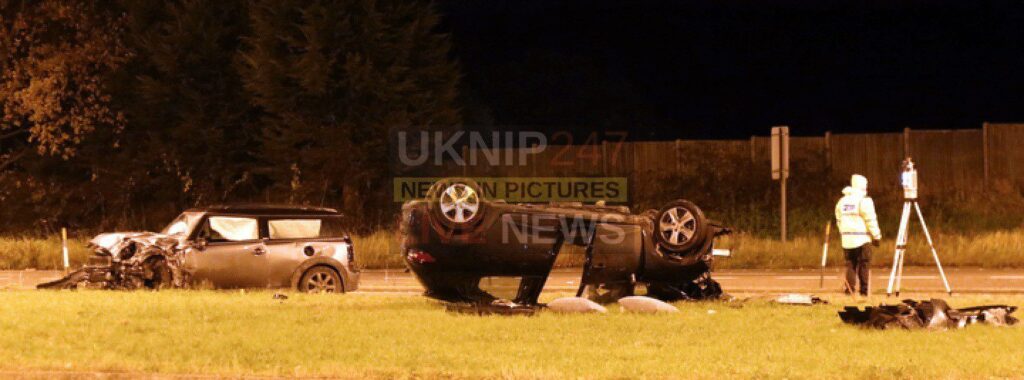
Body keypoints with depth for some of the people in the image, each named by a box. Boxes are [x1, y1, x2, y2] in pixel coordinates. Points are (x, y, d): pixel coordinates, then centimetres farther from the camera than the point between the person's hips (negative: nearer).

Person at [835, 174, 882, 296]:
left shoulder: (842, 201, 12)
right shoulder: (864, 201, -8)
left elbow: (839, 221, 17)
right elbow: (871, 221, -10)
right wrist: (877, 237, -2)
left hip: (847, 240, 5)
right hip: (862, 239, -5)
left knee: (850, 264, 9)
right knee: (864, 265, -1)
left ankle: (849, 290, 3)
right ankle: (864, 291, -5)